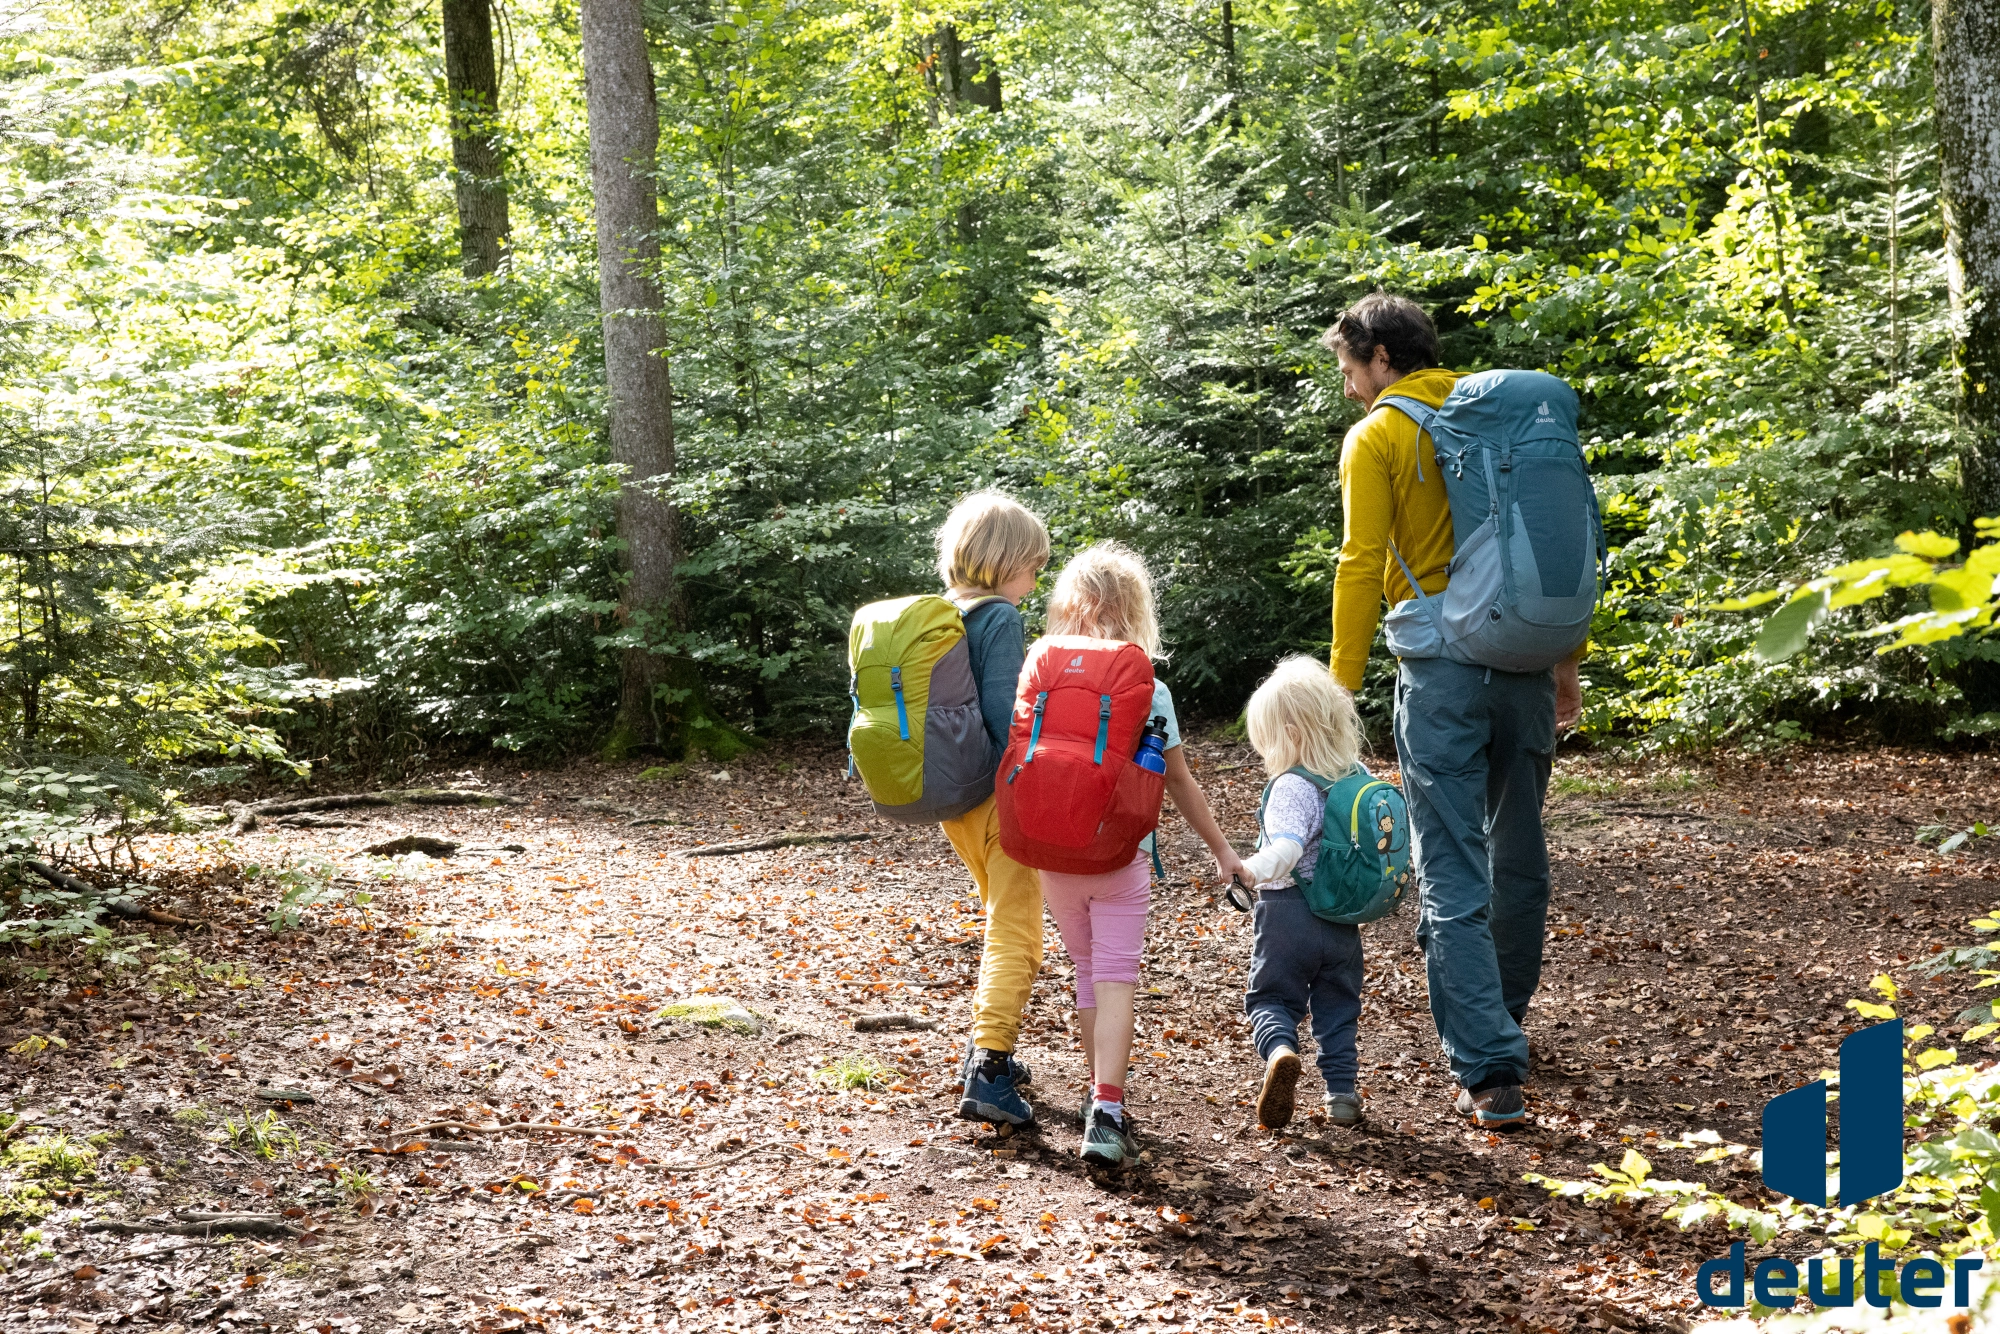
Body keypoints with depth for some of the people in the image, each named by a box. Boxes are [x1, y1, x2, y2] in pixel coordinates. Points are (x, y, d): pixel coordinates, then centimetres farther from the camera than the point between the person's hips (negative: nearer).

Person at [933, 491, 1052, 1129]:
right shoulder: (1001, 619, -15)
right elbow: (1002, 713, -21)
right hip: (996, 796, -9)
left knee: (1003, 921, 24)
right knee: (1016, 935, -6)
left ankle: (986, 1047, 30)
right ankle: (988, 1072, -14)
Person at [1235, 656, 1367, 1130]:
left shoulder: (1291, 787, -18)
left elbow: (1287, 848, -32)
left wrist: (1251, 870, -42)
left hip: (1288, 912, -6)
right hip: (1342, 920, 6)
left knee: (1270, 998, 6)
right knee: (1337, 1006, 16)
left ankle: (1280, 1051, -21)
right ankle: (1342, 1092, 12)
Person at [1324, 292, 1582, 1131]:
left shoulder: (1376, 437, -2)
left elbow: (1362, 566, -9)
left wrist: (1342, 686, -4)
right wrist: (1565, 663, 18)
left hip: (1442, 669, -5)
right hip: (1524, 662, 6)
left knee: (1454, 877, -4)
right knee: (1519, 857, 18)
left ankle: (1489, 1074, -9)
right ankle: (1502, 1024, 35)